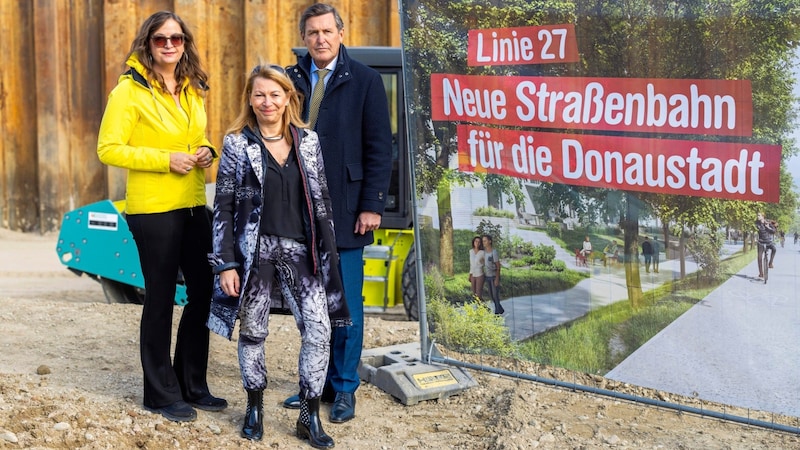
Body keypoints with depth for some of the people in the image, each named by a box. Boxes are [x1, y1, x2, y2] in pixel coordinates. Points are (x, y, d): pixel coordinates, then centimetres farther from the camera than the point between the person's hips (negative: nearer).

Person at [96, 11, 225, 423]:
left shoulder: (193, 91, 11)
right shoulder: (129, 90, -8)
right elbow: (108, 149, -12)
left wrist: (206, 153, 1)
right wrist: (165, 159, -20)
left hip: (193, 205, 7)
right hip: (152, 207, -7)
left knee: (204, 291, 9)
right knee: (160, 298, 2)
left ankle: (192, 385, 24)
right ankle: (161, 394, 16)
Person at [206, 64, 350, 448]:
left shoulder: (308, 140, 7)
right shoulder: (236, 144, 0)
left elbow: (321, 199, 10)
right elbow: (223, 207, -2)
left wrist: (328, 251, 6)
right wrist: (226, 263, -7)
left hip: (301, 251, 2)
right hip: (255, 251, -2)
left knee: (319, 330, -6)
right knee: (253, 331, 8)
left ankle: (310, 417, 6)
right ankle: (254, 407, 27)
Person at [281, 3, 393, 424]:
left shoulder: (365, 80, -2)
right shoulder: (293, 80, 7)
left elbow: (379, 148, -4)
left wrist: (372, 206, -9)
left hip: (345, 211, -3)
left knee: (347, 305, 3)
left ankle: (345, 388, 14)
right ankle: (318, 383, 23)